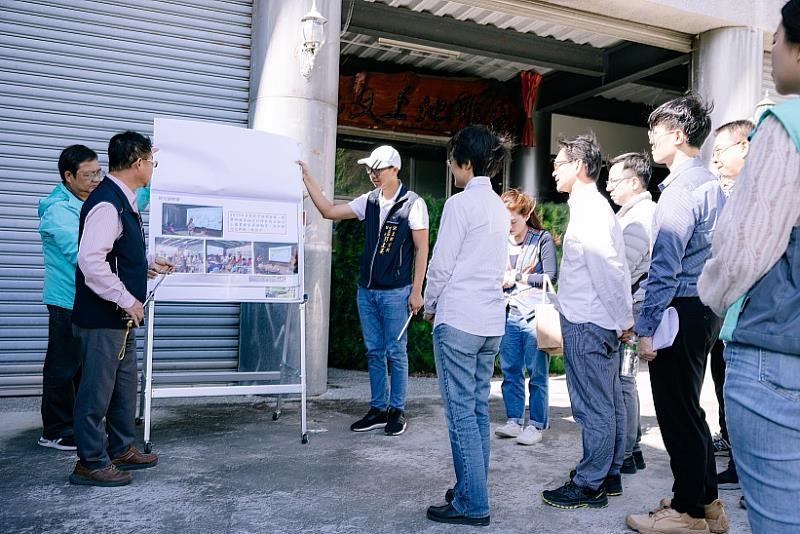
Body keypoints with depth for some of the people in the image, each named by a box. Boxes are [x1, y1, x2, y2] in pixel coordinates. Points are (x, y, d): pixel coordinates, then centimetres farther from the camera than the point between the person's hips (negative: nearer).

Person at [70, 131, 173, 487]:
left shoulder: (123, 201, 12)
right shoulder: (107, 203, -20)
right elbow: (91, 260, -28)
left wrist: (148, 264, 21)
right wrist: (127, 299, -22)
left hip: (120, 317, 10)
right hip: (102, 317, -10)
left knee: (125, 384, 19)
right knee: (97, 389, 2)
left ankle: (121, 449, 32)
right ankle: (90, 463, 15)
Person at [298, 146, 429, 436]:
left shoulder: (413, 203, -8)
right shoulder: (369, 201, 7)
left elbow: (422, 248, -7)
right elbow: (329, 211, 8)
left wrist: (416, 291, -10)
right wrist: (308, 179, 0)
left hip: (395, 292, -6)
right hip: (366, 290, 6)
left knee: (395, 353, 3)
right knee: (373, 352, 12)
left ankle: (397, 411, 16)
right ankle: (378, 409, 22)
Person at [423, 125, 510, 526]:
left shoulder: (460, 203, -11)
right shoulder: (499, 207, 13)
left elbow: (441, 265, -11)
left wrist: (430, 306, 6)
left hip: (458, 321, -8)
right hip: (491, 321, 8)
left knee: (461, 412, -1)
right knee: (478, 409, 14)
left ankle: (471, 504, 5)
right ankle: (473, 489, 24)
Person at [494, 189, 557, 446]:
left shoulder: (543, 239, 0)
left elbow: (550, 277, -6)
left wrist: (517, 277, -8)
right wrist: (499, 280, -1)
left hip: (535, 315, -5)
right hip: (510, 314, 5)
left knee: (537, 374, 0)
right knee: (510, 371, 9)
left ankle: (536, 425, 10)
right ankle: (514, 421, 20)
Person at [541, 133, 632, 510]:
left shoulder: (587, 210, -16)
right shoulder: (595, 206, 15)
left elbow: (608, 269, -21)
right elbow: (616, 267, 15)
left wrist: (623, 320, -14)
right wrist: (623, 319, 15)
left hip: (587, 325, -10)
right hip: (601, 323, 10)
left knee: (592, 408, 0)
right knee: (609, 404, 16)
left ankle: (589, 486, 11)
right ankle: (609, 475, 29)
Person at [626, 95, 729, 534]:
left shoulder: (680, 189, -16)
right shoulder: (712, 185, 15)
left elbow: (664, 266, -20)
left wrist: (647, 327, -17)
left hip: (680, 312, -10)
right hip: (707, 307, 10)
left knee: (678, 412, 0)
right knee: (688, 408, 18)